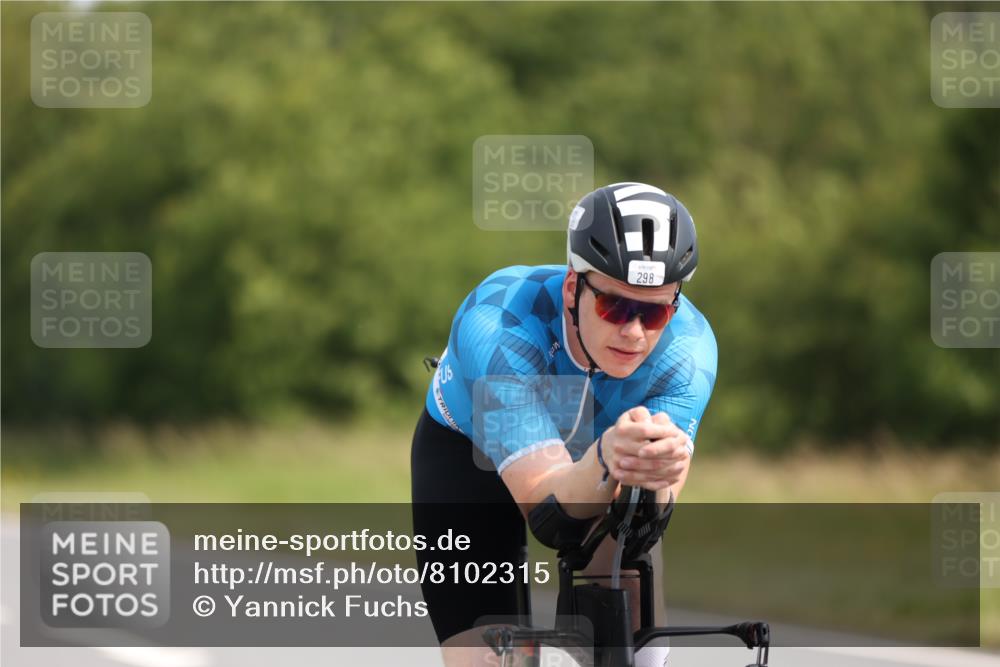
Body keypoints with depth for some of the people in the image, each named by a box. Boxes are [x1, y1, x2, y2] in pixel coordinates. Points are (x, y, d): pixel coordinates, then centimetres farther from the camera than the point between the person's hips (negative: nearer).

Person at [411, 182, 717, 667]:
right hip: (466, 458, -3)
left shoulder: (688, 345, -31)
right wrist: (605, 459, -67)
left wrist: (659, 470, -62)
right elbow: (543, 503, -47)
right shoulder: (499, 328, -39)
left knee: (634, 571, -24)